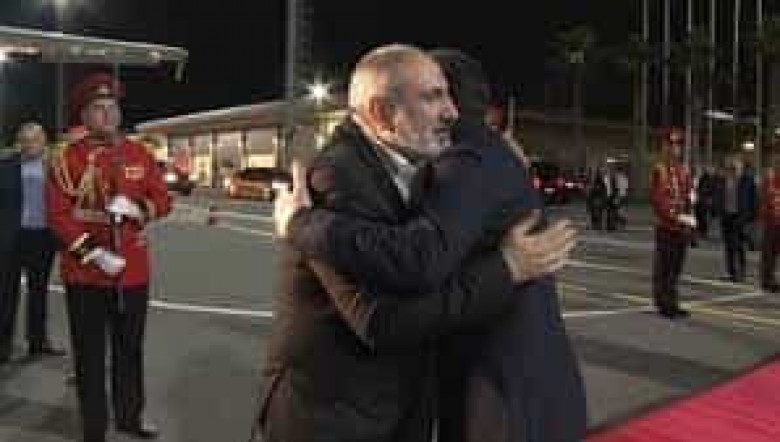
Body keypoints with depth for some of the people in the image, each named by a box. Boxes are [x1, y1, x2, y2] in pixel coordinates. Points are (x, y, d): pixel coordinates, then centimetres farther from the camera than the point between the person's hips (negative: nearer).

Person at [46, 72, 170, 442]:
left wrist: (135, 208, -16)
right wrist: (94, 253, -18)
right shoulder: (68, 159, -4)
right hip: (85, 273, -3)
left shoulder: (140, 155, 7)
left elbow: (163, 201, 5)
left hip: (134, 270, 3)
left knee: (130, 349, 15)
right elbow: (58, 215, -10)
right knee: (90, 354, 5)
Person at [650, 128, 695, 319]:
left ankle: (672, 303, 20)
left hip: (683, 229, 7)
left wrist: (690, 220, 9)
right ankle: (664, 304, 6)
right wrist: (677, 217, -18)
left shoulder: (684, 171, 14)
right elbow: (657, 199, -14)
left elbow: (687, 199, 17)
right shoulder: (659, 170, -8)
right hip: (666, 228, -7)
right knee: (663, 267, -1)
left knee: (677, 267, 12)